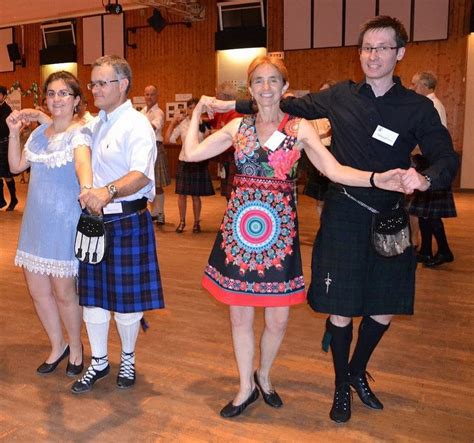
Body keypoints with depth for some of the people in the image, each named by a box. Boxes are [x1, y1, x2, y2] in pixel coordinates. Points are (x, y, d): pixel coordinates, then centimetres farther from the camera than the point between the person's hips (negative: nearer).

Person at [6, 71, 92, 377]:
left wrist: (87, 189, -52)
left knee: (64, 292, 3)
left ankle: (76, 347, 29)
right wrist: (14, 132, 2)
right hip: (37, 220, 7)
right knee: (38, 290, 13)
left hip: (65, 222, -6)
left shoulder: (79, 133, -11)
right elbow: (16, 166, 13)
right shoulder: (39, 131, 10)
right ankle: (58, 346, 34)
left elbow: (83, 163, -31)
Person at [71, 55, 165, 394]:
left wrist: (108, 191, -44)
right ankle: (99, 362, 33)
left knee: (126, 298, 8)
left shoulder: (136, 125, -12)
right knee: (92, 295, 14)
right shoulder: (93, 124, 12)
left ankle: (128, 361, 32)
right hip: (93, 218, 7)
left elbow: (142, 175, -27)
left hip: (126, 221, -6)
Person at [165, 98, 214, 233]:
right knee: (182, 194, 3)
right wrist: (173, 122, -8)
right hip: (184, 161, 1)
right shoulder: (182, 124, 2)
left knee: (196, 195, 5)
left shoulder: (203, 124, 2)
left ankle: (197, 222, 18)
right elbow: (168, 139, -3)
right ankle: (182, 221, 18)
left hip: (199, 162, -1)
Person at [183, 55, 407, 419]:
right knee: (240, 315, 9)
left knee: (278, 319, 5)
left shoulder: (300, 128, -1)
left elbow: (335, 170, -11)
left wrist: (377, 179, -26)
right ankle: (246, 387, 30)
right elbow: (191, 153, 2)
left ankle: (264, 376, 35)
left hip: (279, 228, -1)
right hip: (239, 225, 2)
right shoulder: (238, 126, 6)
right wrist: (198, 112, 8)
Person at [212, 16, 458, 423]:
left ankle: (357, 371, 41)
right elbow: (293, 106, 11)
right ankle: (342, 387, 29)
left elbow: (447, 157, -8)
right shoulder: (341, 96, 1)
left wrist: (426, 178, -31)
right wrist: (234, 105, 11)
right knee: (341, 311, 3)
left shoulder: (418, 108, -2)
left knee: (383, 311, 12)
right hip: (343, 218, -1)